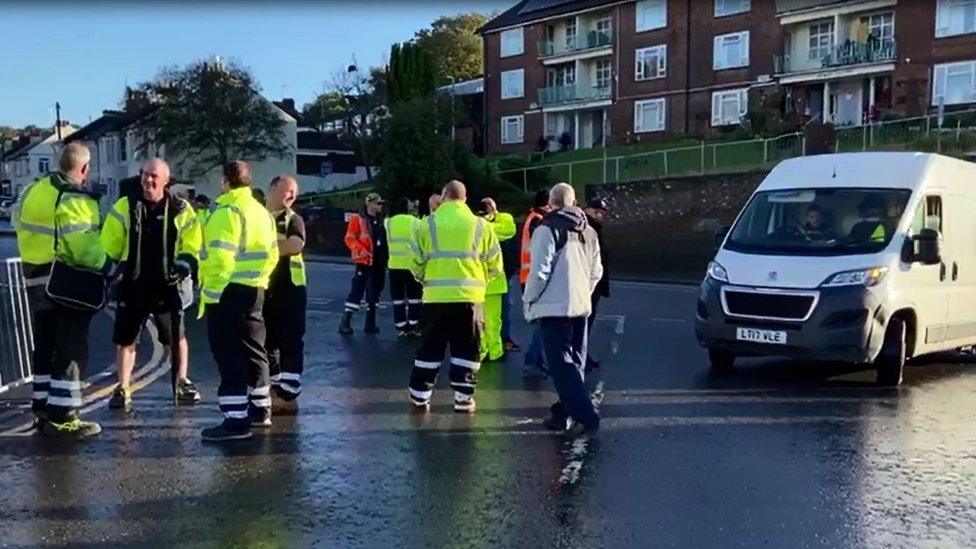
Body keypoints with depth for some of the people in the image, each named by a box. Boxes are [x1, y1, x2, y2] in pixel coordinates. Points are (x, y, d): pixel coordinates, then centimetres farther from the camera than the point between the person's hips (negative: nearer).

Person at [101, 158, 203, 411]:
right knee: (125, 339, 4)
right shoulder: (124, 206, 0)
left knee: (177, 336, 9)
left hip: (167, 285, 0)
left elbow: (193, 244, 1)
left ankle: (181, 383, 26)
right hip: (133, 284, 1)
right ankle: (122, 390, 14)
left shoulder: (180, 209, -2)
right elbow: (110, 243, 3)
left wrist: (184, 265, -13)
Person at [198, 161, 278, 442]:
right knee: (253, 350, 17)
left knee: (229, 356, -6)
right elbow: (271, 255, 17)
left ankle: (236, 420, -7)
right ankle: (260, 409, 27)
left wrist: (211, 289, -15)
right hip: (254, 291, 9)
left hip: (227, 292, -9)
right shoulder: (262, 212, 14)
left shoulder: (227, 212, -15)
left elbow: (220, 257, -23)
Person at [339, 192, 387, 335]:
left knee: (374, 294, 10)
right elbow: (349, 238, -10)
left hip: (379, 263, 7)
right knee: (357, 291, -9)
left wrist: (386, 257, 13)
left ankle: (370, 323, 18)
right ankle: (345, 322, -4)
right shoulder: (357, 219, -4)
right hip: (364, 261, -7)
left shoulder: (380, 221, 16)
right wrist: (361, 250, -23)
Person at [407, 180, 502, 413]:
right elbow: (495, 264, 5)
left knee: (430, 348, 11)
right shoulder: (480, 225, 3)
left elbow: (416, 263, 2)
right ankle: (463, 398, 10)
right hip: (469, 296, 0)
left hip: (436, 295, 0)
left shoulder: (428, 223, 0)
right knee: (466, 349, 10)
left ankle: (420, 396, 18)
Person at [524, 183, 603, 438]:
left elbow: (540, 271, -14)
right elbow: (596, 272, 15)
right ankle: (564, 413, 21)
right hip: (581, 307, 7)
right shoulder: (589, 232, 13)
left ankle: (586, 416, -13)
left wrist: (528, 300, -3)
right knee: (573, 363, 15)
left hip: (554, 307, -7)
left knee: (562, 365, -6)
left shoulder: (547, 229, -10)